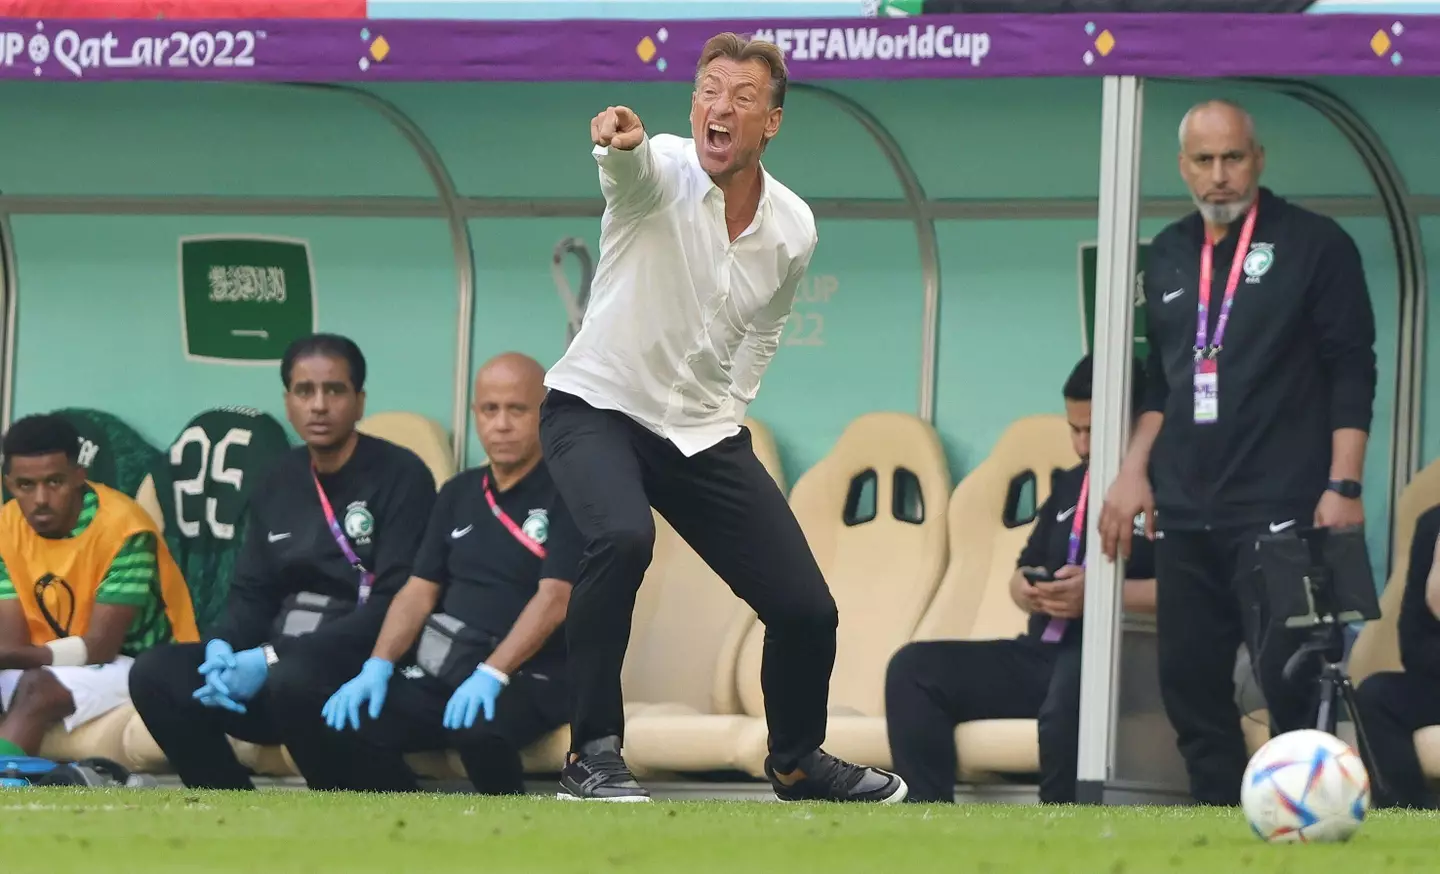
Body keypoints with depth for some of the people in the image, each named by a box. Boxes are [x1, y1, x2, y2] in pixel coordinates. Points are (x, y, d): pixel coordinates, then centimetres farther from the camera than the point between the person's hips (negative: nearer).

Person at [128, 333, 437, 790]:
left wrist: (275, 659, -21)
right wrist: (222, 647, -11)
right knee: (156, 675, -15)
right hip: (280, 659, 7)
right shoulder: (279, 483, 14)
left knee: (293, 681, -39)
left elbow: (395, 607, -16)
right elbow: (252, 594, 15)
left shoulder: (401, 476, -7)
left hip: (363, 667, -7)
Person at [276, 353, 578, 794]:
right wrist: (378, 667, -5)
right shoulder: (459, 493, 17)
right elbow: (419, 592, 13)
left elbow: (554, 599, -15)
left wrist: (491, 674, -28)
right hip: (441, 673, 6)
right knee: (337, 724, -19)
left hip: (527, 679, -6)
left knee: (476, 726, -41)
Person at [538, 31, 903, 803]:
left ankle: (797, 762, 34)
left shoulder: (794, 230, -4)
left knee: (807, 610, 3)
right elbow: (629, 167, -45)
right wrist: (619, 140, -68)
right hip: (598, 408, -5)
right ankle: (592, 753, -22)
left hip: (706, 432, 5)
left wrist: (732, 406, 9)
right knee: (622, 537, -36)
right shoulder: (660, 174, -19)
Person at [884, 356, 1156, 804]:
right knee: (914, 668, -7)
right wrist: (1027, 590, 2)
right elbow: (1024, 571, 26)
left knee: (1073, 681, -43)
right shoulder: (1069, 486, 22)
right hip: (1045, 654, 8)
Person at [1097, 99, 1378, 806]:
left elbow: (1352, 374, -5)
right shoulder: (1168, 256, 15)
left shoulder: (1313, 245, -1)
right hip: (1185, 515, 6)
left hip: (1280, 511, -6)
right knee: (1189, 683, 5)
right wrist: (1134, 472, 12)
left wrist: (1343, 487, -13)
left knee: (1290, 685, -13)